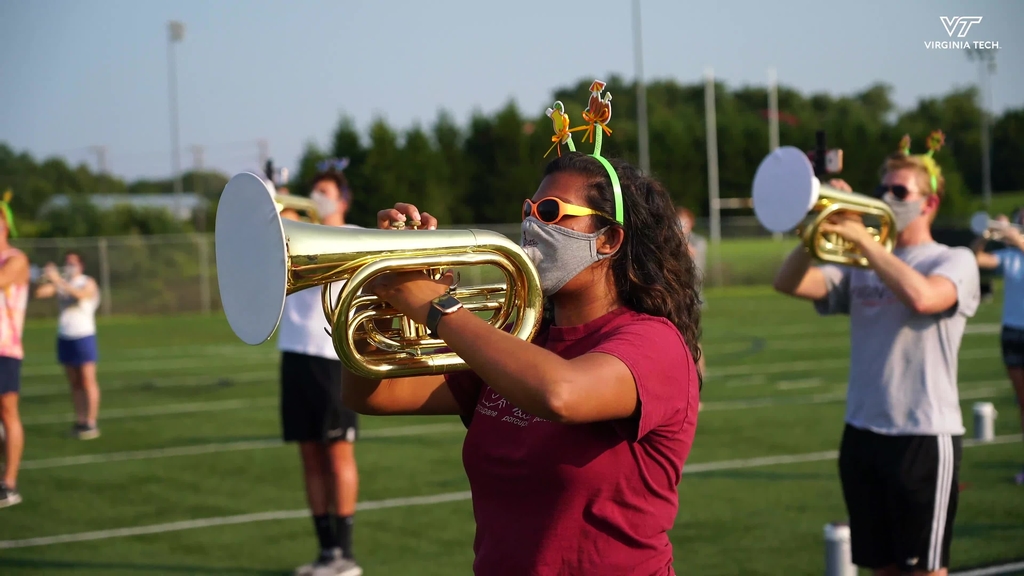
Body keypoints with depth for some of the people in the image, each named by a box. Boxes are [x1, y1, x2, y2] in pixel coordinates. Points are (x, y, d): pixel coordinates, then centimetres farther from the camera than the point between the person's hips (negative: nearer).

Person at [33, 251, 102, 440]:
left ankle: (91, 423, -6)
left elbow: (81, 294, -28)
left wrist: (59, 280, -37)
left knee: (88, 381, -6)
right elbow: (40, 293, -3)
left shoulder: (88, 283, -5)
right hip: (65, 337, 5)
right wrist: (47, 277, -20)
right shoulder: (60, 283, 9)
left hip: (84, 336, -5)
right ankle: (79, 421, 7)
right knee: (74, 383, 5)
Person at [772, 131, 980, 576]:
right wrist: (822, 226, -10)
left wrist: (863, 238, -20)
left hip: (924, 436, -5)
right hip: (862, 432, 5)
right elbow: (789, 283, 0)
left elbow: (921, 296, -25)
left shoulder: (955, 261, -2)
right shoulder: (861, 265, 11)